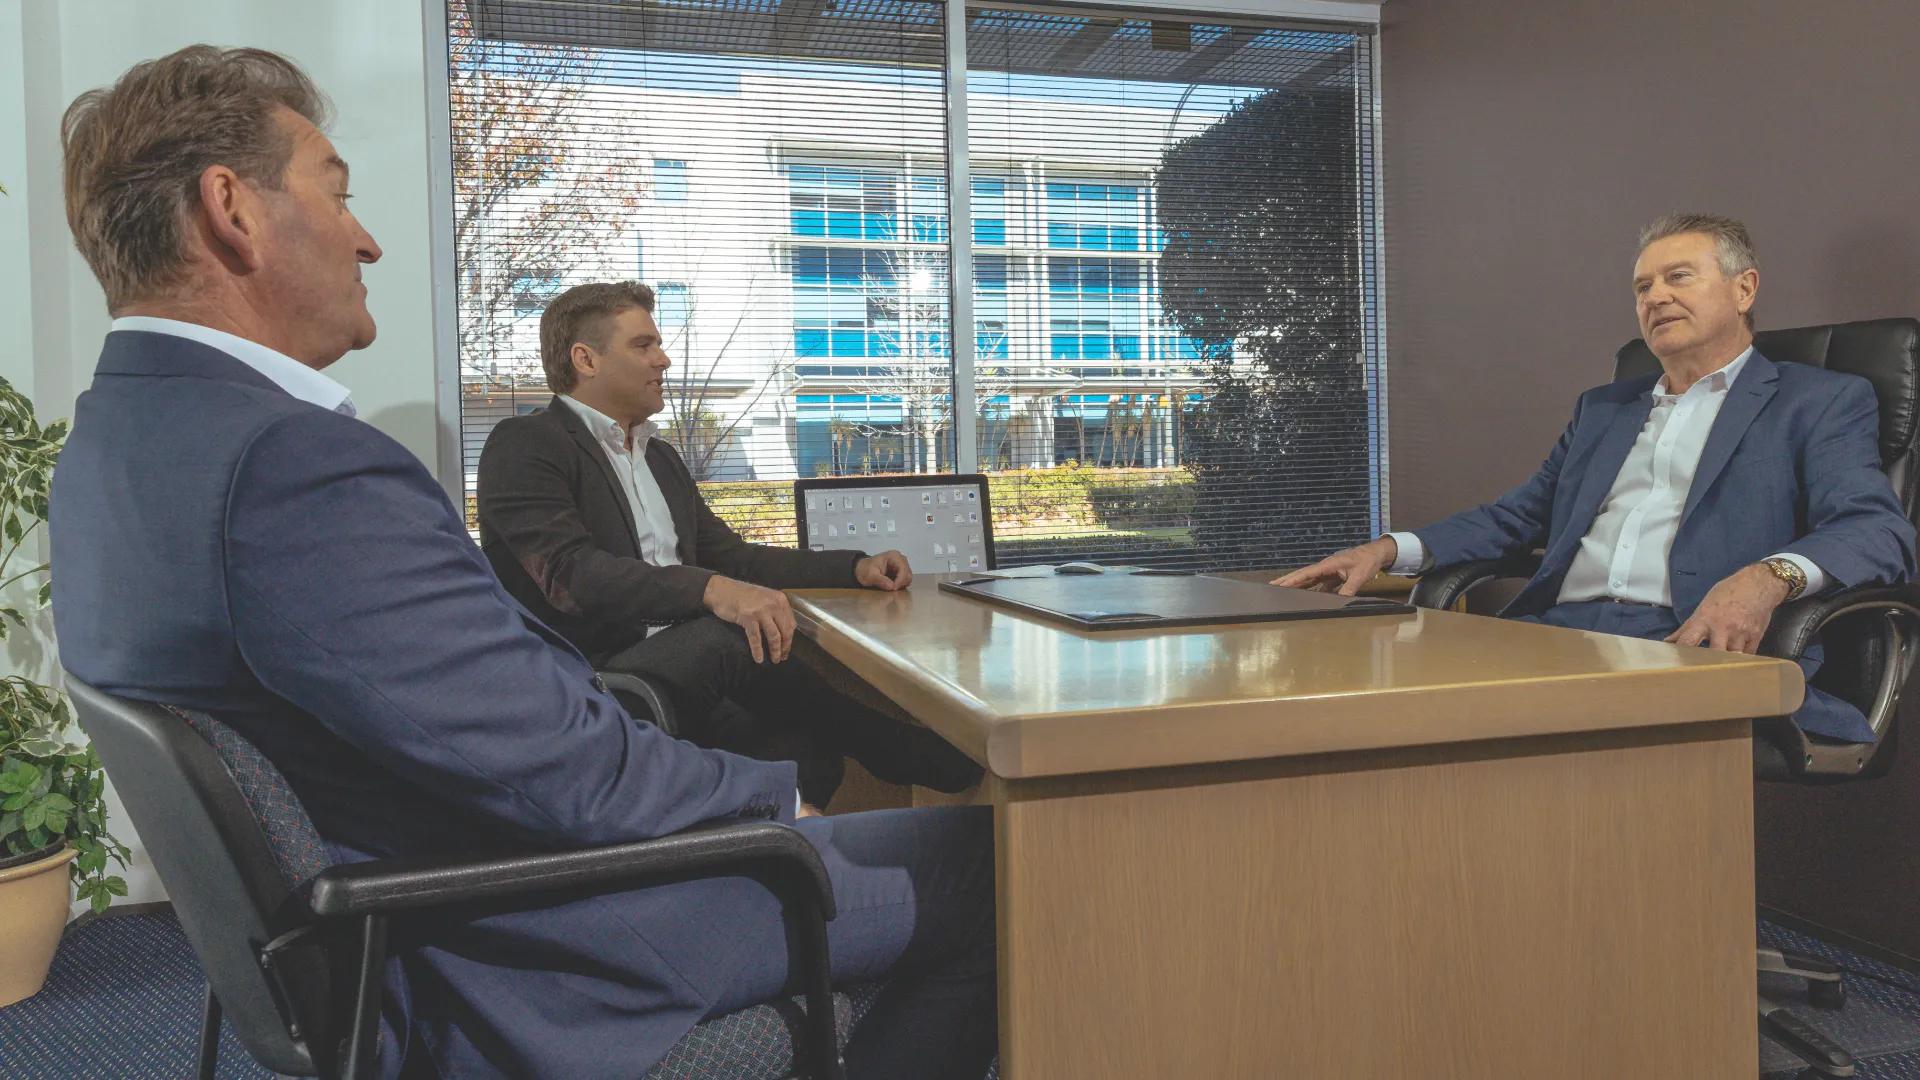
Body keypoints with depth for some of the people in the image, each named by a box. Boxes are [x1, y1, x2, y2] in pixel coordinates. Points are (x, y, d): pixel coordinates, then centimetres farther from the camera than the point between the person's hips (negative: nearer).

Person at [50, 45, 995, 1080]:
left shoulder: (111, 442, 5)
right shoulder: (294, 465, -29)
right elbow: (576, 778, -26)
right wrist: (783, 791, -8)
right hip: (520, 977, -10)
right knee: (983, 860, -1)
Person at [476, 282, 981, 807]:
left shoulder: (661, 457, 24)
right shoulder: (524, 446, -2)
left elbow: (731, 557, 27)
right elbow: (570, 572, -18)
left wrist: (856, 567, 13)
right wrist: (713, 591, -33)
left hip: (679, 672, 7)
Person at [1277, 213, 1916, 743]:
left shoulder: (1823, 402, 14)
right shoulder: (1602, 408, 31)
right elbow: (1517, 517, 31)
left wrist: (1768, 577, -25)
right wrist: (1389, 549, 12)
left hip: (1694, 647, -4)